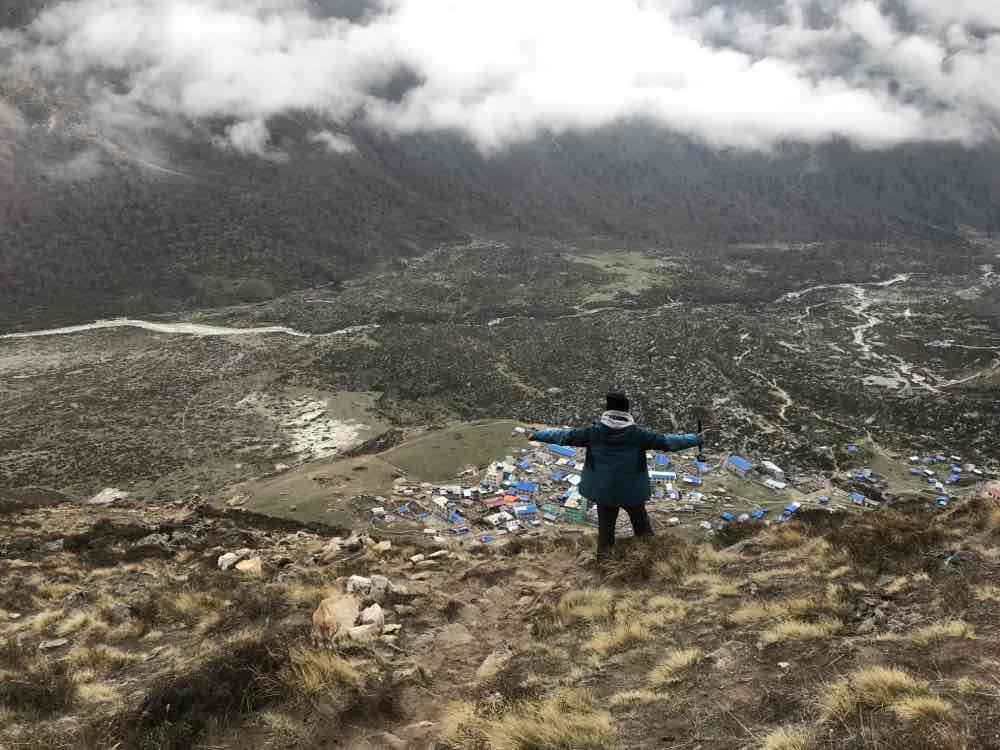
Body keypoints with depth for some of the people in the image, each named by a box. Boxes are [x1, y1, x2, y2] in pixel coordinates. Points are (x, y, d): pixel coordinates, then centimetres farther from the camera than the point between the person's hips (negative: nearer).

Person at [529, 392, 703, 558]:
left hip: (603, 488, 1)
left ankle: (604, 552, 21)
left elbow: (565, 436, -2)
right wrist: (696, 439, 4)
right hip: (632, 489, -1)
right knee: (639, 517, 20)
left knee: (605, 522, 16)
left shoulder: (594, 430, -11)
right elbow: (667, 441, -8)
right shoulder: (637, 433, -14)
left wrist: (538, 435, 11)